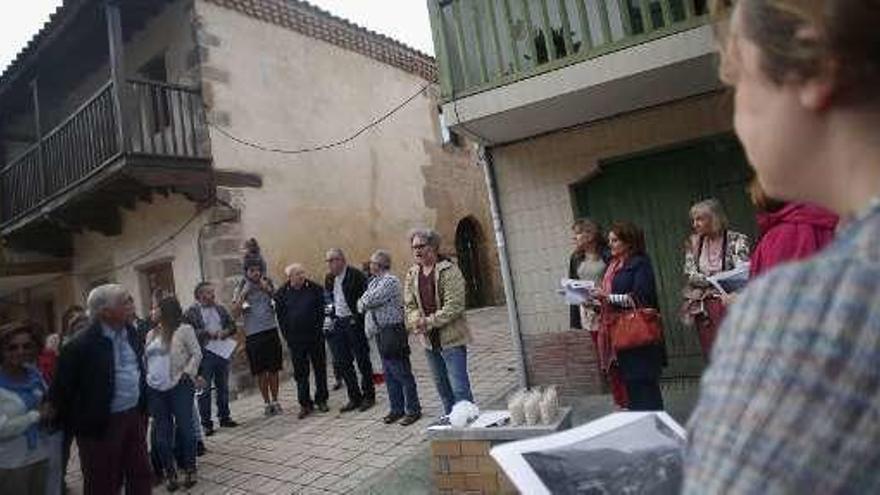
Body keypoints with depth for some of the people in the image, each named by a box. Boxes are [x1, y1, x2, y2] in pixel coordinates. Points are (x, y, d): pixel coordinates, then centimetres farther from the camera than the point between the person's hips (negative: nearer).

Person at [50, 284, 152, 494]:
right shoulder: (81, 346, -18)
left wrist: (143, 408, 13)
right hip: (102, 423, -6)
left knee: (140, 474, 17)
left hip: (134, 416, 6)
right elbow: (62, 389, -12)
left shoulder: (131, 335, 3)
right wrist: (72, 426, -5)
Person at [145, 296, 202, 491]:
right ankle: (170, 473, 18)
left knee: (185, 427, 2)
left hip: (179, 386, -5)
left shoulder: (184, 330, -3)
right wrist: (144, 378, 8)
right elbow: (145, 358, 19)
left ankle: (190, 470, 15)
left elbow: (196, 354, -4)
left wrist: (187, 373, -12)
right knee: (162, 434, 8)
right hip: (155, 389, 5)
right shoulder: (151, 333, 14)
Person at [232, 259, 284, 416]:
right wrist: (243, 294, -12)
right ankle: (267, 403, 18)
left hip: (271, 331, 1)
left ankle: (275, 401, 19)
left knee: (273, 369, 6)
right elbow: (235, 313, -7)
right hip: (253, 335, -1)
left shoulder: (268, 285, 6)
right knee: (261, 372, 7)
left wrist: (268, 290, -9)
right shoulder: (240, 291, 3)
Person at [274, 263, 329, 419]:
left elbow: (321, 311, 2)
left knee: (320, 369, 8)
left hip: (315, 337, 0)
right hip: (295, 340, 0)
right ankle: (305, 404, 15)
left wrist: (318, 329, -5)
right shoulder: (282, 294, -1)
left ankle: (321, 400, 22)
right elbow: (281, 317, 3)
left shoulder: (315, 289, -1)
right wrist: (288, 336, -3)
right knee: (300, 373, 5)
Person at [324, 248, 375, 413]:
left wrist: (358, 318, -16)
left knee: (362, 360, 4)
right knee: (343, 362, 9)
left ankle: (369, 396, 18)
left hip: (354, 322, -7)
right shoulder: (329, 278, 10)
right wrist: (332, 318, 9)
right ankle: (354, 397, 21)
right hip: (338, 323, 7)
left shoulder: (356, 275, -12)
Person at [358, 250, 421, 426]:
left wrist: (363, 303, 0)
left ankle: (413, 410, 9)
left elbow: (370, 301, -19)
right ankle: (397, 409, 26)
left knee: (402, 373, -1)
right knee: (389, 375, 15)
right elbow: (362, 303, 13)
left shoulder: (390, 281, -15)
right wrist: (364, 304, -7)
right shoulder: (374, 281, 14)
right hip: (381, 333, 9)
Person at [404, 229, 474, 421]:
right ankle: (450, 416, 37)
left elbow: (454, 306, -19)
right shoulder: (412, 274, 6)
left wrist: (429, 322, -20)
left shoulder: (448, 271, -14)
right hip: (429, 340, 7)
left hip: (451, 338, -7)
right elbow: (409, 304, 9)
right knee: (441, 385, 20)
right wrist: (416, 321, -12)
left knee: (459, 387, -5)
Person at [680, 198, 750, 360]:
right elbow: (690, 275, 0)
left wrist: (729, 293, -30)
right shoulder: (693, 243, 8)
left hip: (729, 304, -3)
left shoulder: (736, 240, -2)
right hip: (704, 308, 3)